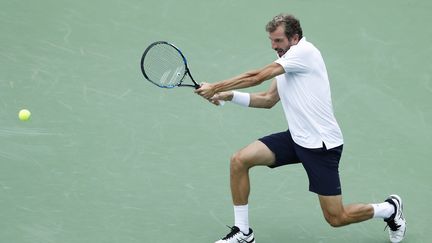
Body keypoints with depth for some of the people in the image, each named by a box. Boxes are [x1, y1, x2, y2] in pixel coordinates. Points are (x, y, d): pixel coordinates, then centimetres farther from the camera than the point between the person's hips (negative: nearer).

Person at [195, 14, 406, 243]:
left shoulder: (304, 51, -16)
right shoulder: (285, 64, 13)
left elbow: (257, 77, -19)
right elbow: (268, 100, 17)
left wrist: (215, 87, -12)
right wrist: (229, 95, 5)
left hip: (321, 144, -8)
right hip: (296, 138, 9)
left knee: (336, 218, -4)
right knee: (239, 160, -7)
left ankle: (390, 209, 24)